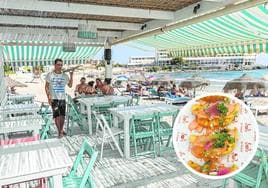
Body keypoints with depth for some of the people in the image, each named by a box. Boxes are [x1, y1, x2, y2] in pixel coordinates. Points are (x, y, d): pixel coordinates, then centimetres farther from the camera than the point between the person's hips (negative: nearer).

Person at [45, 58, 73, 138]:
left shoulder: (65, 75, 6)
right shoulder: (50, 75, -2)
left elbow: (70, 85, 11)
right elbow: (46, 87, 0)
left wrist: (71, 76, 1)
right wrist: (48, 97, -9)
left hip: (62, 98, 3)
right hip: (54, 99, -3)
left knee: (62, 116, 6)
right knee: (56, 116, -5)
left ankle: (61, 130, 24)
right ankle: (59, 132, 4)